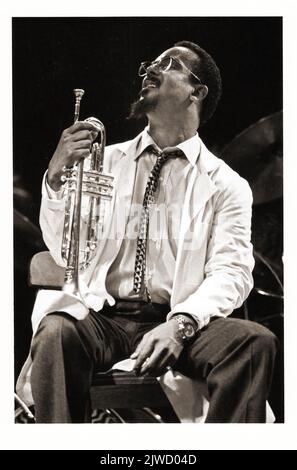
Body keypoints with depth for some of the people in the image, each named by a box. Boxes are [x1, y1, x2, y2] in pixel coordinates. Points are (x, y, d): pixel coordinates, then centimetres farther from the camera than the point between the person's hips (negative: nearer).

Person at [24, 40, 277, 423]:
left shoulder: (226, 184, 8)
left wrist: (180, 323, -23)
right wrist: (56, 178, -7)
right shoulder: (107, 161, 14)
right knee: (55, 330, -31)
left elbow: (230, 272, -4)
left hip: (181, 323, 0)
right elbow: (64, 253, 10)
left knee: (256, 341, -28)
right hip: (104, 315, 1)